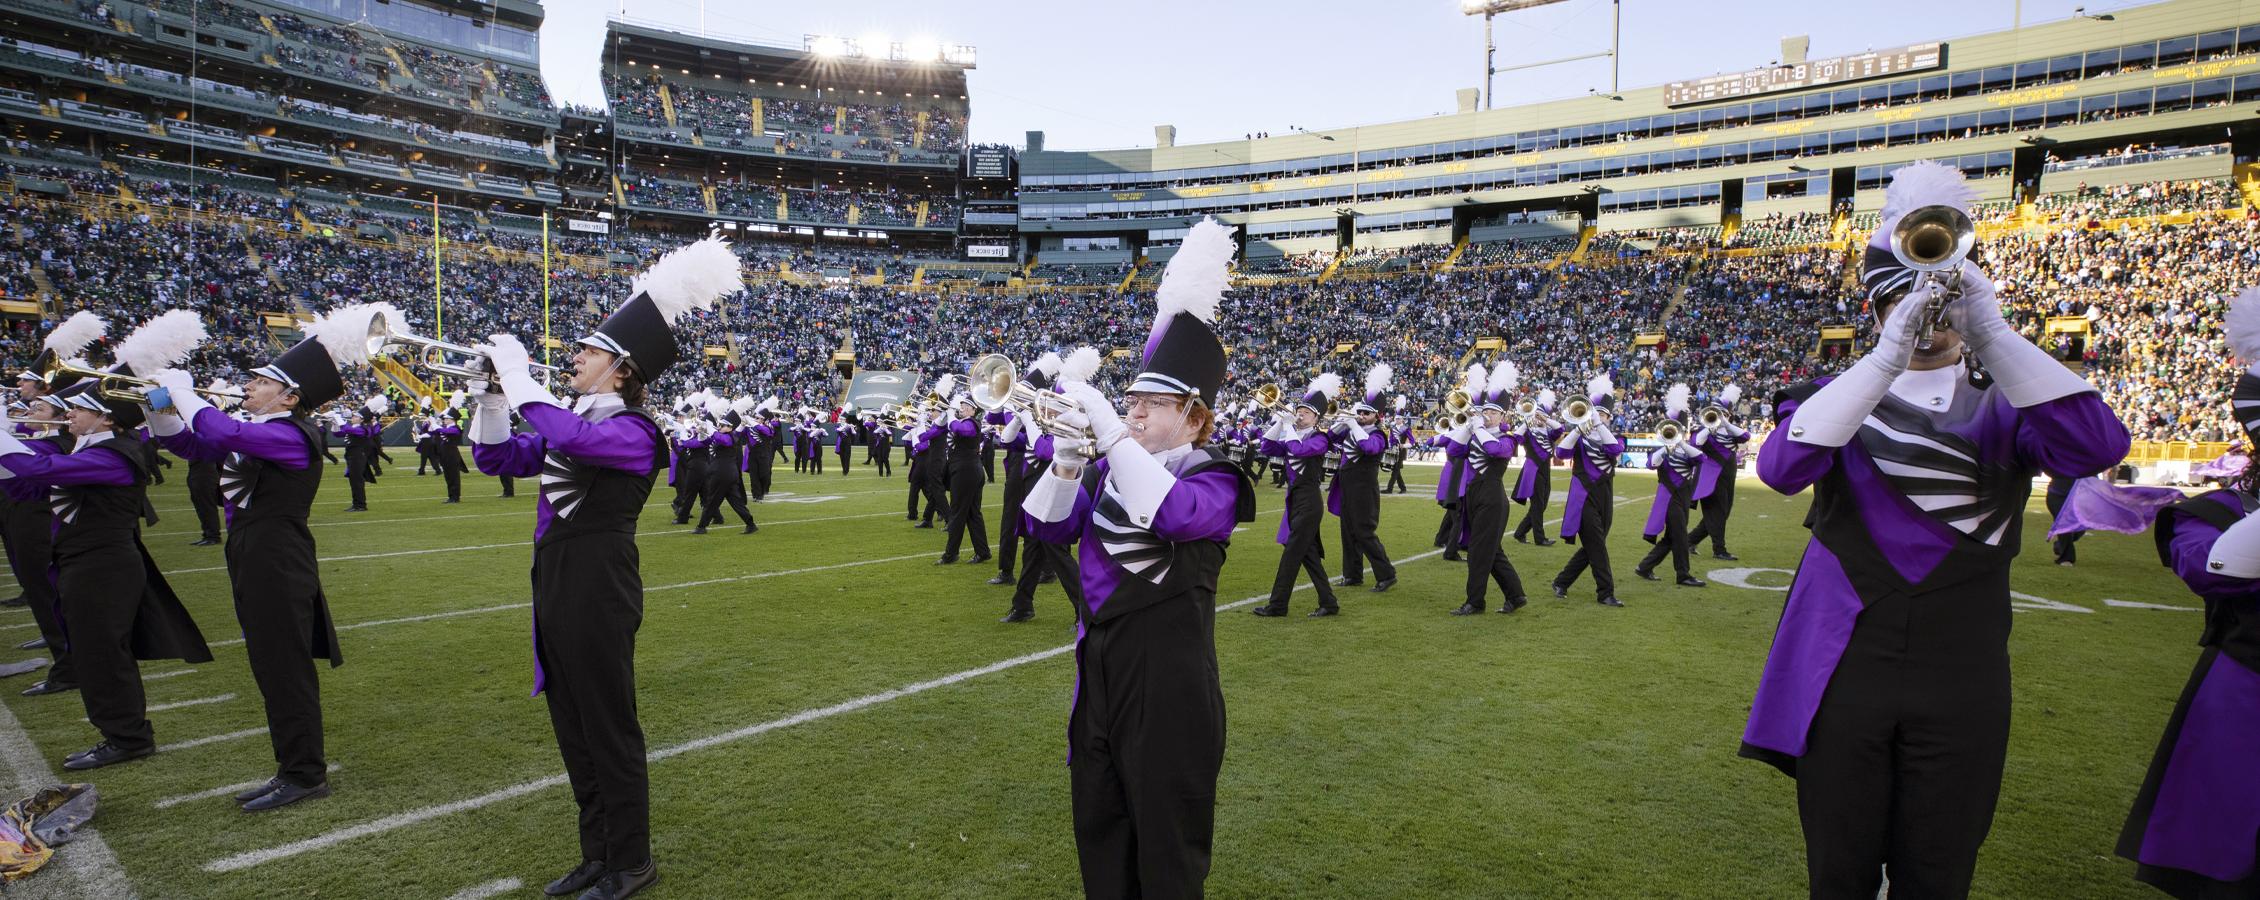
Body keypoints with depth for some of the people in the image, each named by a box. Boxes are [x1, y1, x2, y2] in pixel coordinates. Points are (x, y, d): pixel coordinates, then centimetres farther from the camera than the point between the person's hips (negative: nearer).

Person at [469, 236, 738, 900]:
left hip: (598, 593, -9)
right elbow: (495, 456, 16)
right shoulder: (575, 420, 13)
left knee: (610, 731, 2)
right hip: (555, 588, 9)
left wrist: (517, 371, -23)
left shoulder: (632, 430, -14)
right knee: (573, 731, 16)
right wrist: (492, 389, 3)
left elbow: (569, 438, -33)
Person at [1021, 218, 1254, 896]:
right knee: (1099, 831, 20)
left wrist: (1112, 433, -30)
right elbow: (1047, 527, 1)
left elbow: (1172, 513, -32)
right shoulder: (1108, 472, 7)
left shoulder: (1213, 480, -11)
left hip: (1168, 675, -6)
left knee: (1167, 845, 8)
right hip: (1097, 663, 6)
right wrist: (1068, 464, -16)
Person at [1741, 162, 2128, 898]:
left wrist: (1992, 333, -20)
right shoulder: (1838, 396, 3)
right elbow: (1780, 465, -18)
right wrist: (1887, 358, -23)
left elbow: (2098, 447, -15)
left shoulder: (2004, 408, 6)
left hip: (1960, 685, 1)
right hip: (1843, 673, -1)